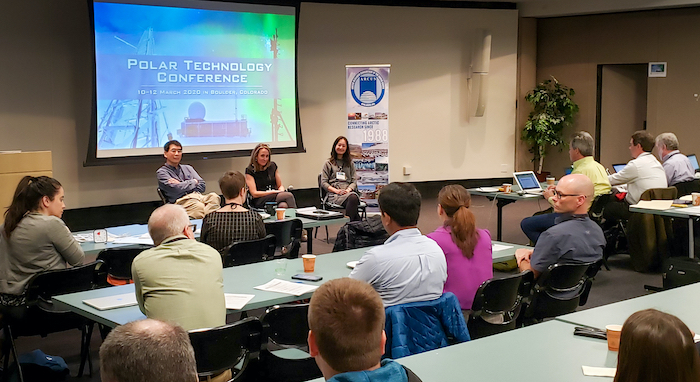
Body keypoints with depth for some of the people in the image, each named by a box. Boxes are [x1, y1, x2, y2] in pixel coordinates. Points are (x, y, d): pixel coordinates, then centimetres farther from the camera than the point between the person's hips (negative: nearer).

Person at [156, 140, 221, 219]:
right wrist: (194, 182, 9)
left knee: (214, 197, -33)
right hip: (181, 200, -5)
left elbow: (202, 186, 17)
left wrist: (180, 185, 2)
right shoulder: (161, 172, 12)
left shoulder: (188, 168, 30)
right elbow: (175, 189, -6)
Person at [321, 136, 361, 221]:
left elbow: (354, 181, 17)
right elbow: (323, 183, 8)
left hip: (349, 192, 2)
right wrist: (336, 190, -9)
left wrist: (348, 189, -6)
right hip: (334, 195, -2)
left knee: (354, 198, -39)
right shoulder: (328, 163, 15)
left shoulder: (350, 163, 24)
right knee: (352, 199, -38)